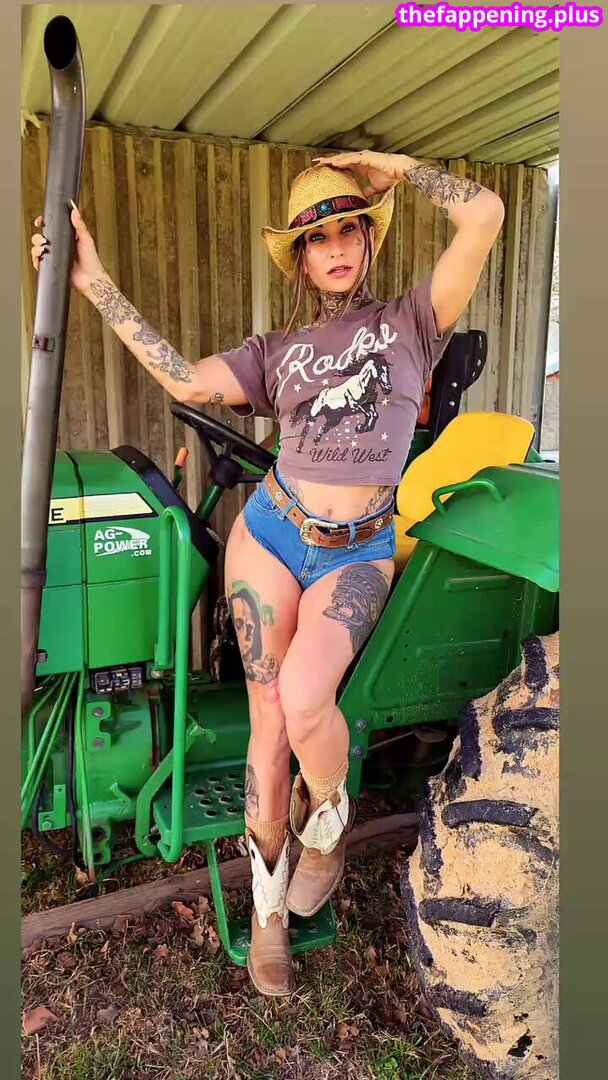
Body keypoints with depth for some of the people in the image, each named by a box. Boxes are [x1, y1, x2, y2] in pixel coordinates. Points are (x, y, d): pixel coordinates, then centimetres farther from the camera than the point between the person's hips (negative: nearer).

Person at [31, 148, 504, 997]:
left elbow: (485, 214, -4)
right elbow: (187, 381, -4)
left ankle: (329, 817, 12)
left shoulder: (410, 320, 7)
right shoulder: (276, 350, 11)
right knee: (269, 720, 0)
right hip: (270, 535, 2)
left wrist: (392, 165, 5)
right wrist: (95, 284, -4)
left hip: (357, 554, -2)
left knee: (304, 702, -25)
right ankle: (268, 909, 21)